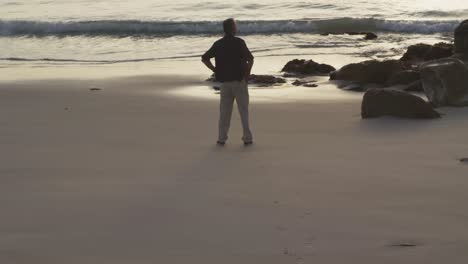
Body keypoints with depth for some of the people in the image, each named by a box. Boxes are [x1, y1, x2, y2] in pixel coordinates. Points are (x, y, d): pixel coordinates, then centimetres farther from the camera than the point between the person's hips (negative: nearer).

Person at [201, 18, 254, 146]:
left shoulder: (218, 44, 4)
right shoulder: (239, 42, -10)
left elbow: (204, 58, 7)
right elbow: (250, 59, -20)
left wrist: (216, 71, 8)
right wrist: (247, 74, -7)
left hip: (225, 82, 4)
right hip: (239, 81, -4)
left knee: (224, 112, 10)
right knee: (243, 111, 4)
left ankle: (221, 138, 9)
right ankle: (247, 138, 5)